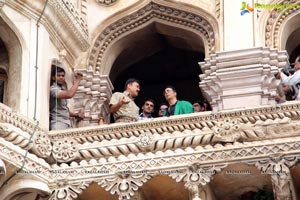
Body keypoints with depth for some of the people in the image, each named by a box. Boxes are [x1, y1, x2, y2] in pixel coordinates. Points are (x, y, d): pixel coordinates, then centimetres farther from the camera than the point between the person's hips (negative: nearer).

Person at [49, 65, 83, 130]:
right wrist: (78, 80, -16)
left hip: (67, 123, 9)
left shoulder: (62, 89, 19)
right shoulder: (53, 89, -10)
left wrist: (76, 115, 13)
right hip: (58, 123, -9)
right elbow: (69, 95, -27)